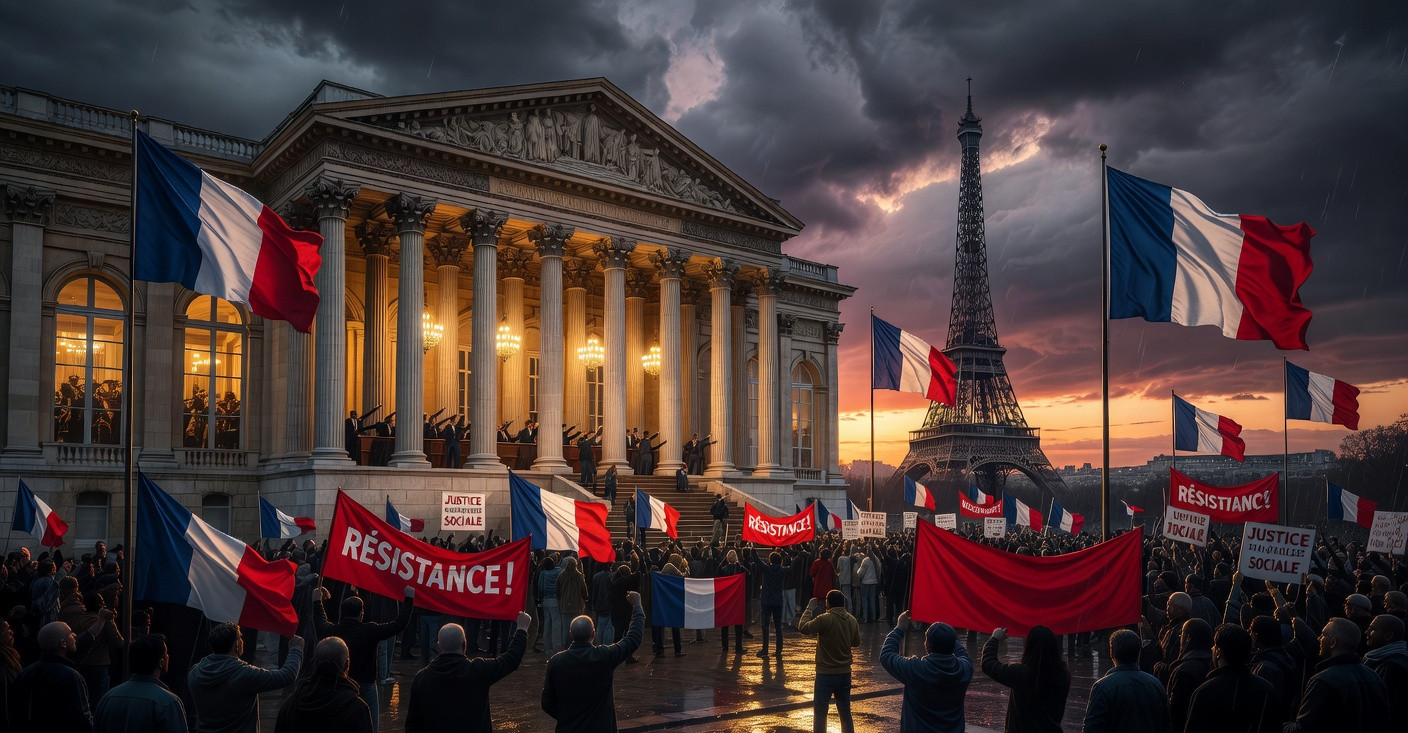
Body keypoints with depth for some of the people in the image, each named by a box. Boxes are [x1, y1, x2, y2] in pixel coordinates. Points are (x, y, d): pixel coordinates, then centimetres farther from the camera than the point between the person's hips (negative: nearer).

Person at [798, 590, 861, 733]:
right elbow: (857, 642, 13)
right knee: (845, 713, 15)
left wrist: (810, 608, -2)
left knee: (820, 713, 6)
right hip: (845, 673, 5)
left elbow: (802, 627, -12)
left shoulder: (825, 619, -19)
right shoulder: (852, 620, 0)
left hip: (826, 674, -5)